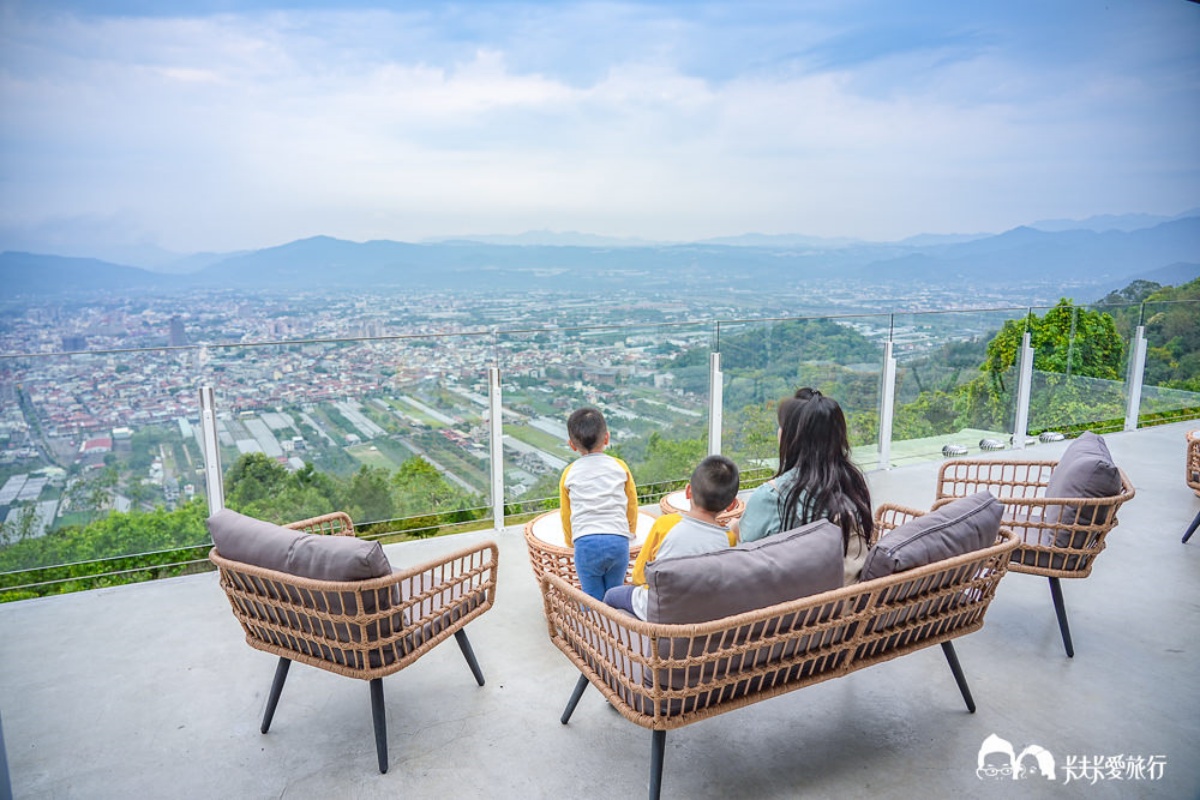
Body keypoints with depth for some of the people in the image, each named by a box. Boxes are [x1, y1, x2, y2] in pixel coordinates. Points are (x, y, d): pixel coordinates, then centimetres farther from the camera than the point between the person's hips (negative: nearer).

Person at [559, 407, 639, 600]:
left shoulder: (569, 473, 7)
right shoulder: (620, 467, 8)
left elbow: (566, 513, 16)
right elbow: (631, 504, 17)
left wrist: (571, 542, 31)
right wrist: (631, 531, 33)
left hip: (586, 542, -1)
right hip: (618, 540, 1)